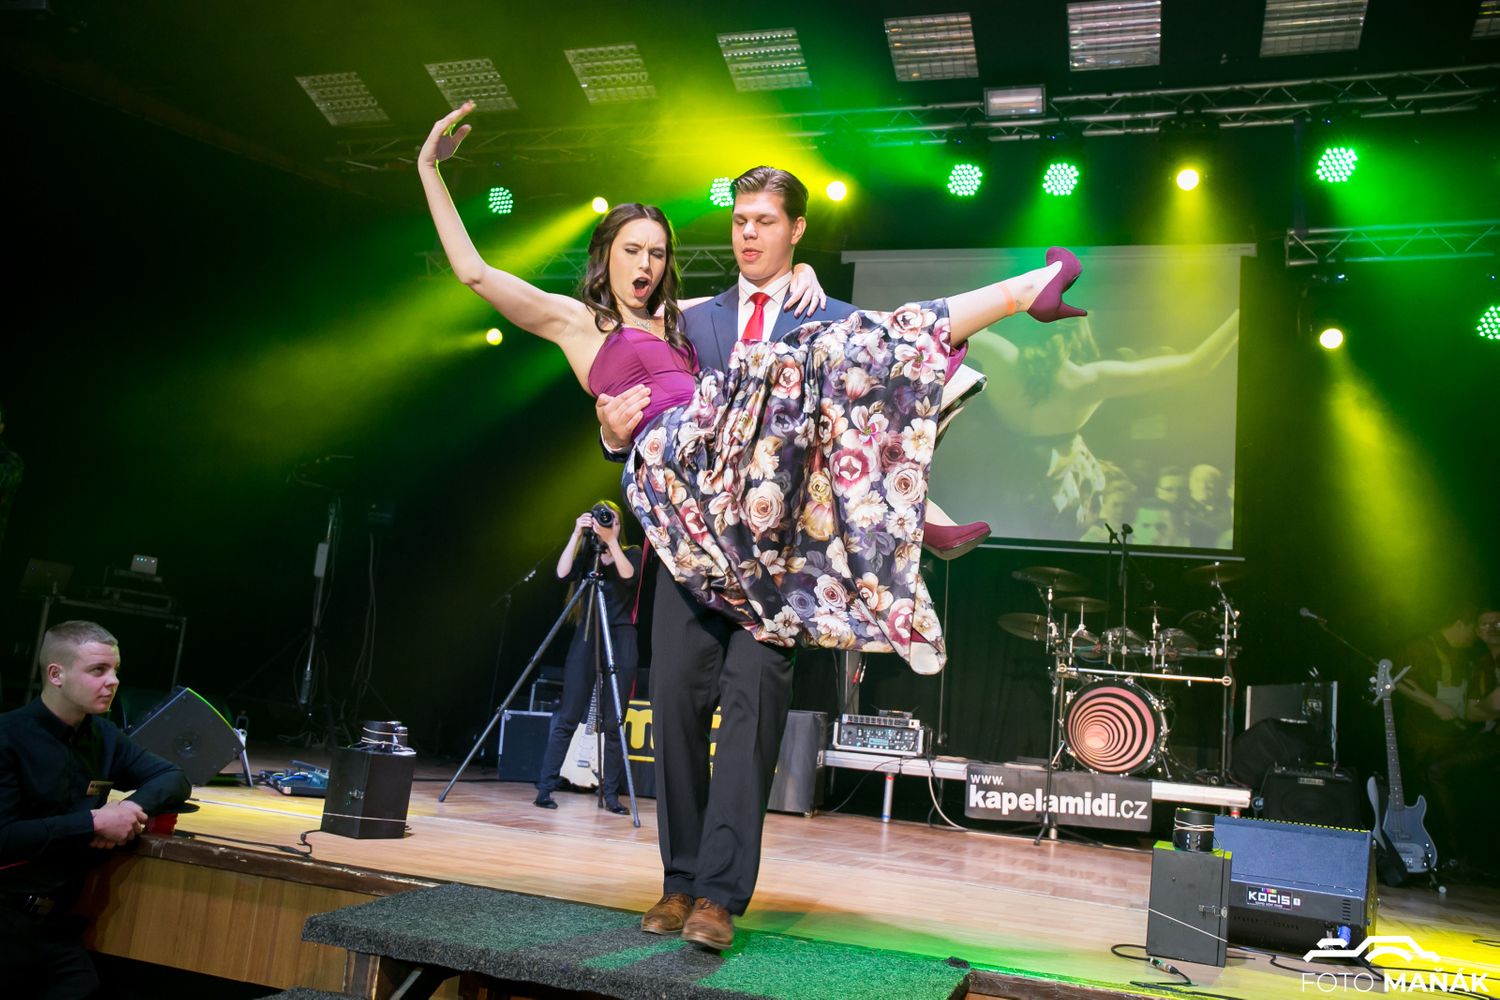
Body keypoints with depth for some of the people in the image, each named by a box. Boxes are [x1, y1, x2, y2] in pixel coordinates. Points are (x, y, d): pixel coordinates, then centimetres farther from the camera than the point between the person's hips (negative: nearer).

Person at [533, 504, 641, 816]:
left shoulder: (632, 553, 7)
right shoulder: (587, 555, 13)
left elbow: (628, 574, -15)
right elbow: (562, 573, -7)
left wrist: (611, 541, -23)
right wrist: (576, 535, -12)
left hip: (620, 640, -1)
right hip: (586, 637, 2)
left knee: (613, 722, -1)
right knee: (567, 717, -2)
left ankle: (611, 794, 4)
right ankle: (545, 787, 0)